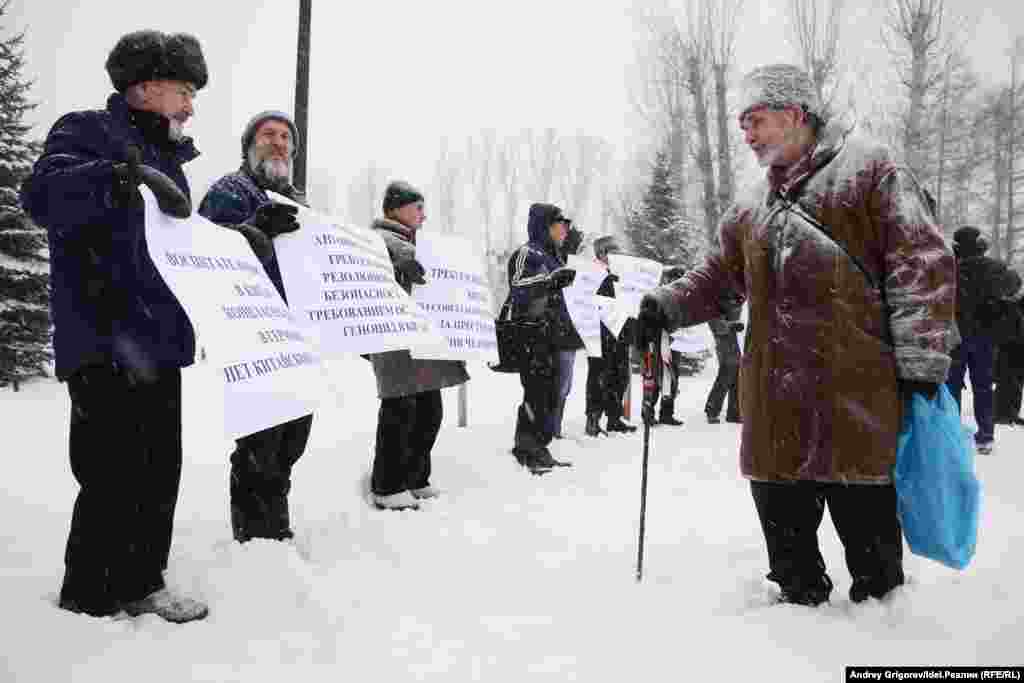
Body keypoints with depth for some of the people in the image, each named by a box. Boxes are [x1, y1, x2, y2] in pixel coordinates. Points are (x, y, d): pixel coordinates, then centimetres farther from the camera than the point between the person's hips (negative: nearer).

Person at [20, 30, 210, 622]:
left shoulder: (168, 161, 22)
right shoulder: (88, 132, -3)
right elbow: (42, 195, -22)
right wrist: (110, 178, -39)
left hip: (160, 343, 9)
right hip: (106, 343, -8)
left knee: (161, 468, 10)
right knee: (116, 474, -6)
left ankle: (141, 584, 23)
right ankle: (87, 598, 10)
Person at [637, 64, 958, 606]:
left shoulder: (868, 169, 0)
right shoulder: (750, 207, 18)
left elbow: (923, 266, -6)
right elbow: (716, 279, 22)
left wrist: (921, 361, -12)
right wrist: (667, 306, 4)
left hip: (857, 401, -5)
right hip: (775, 411, 6)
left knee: (870, 544, 5)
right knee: (785, 534, 14)